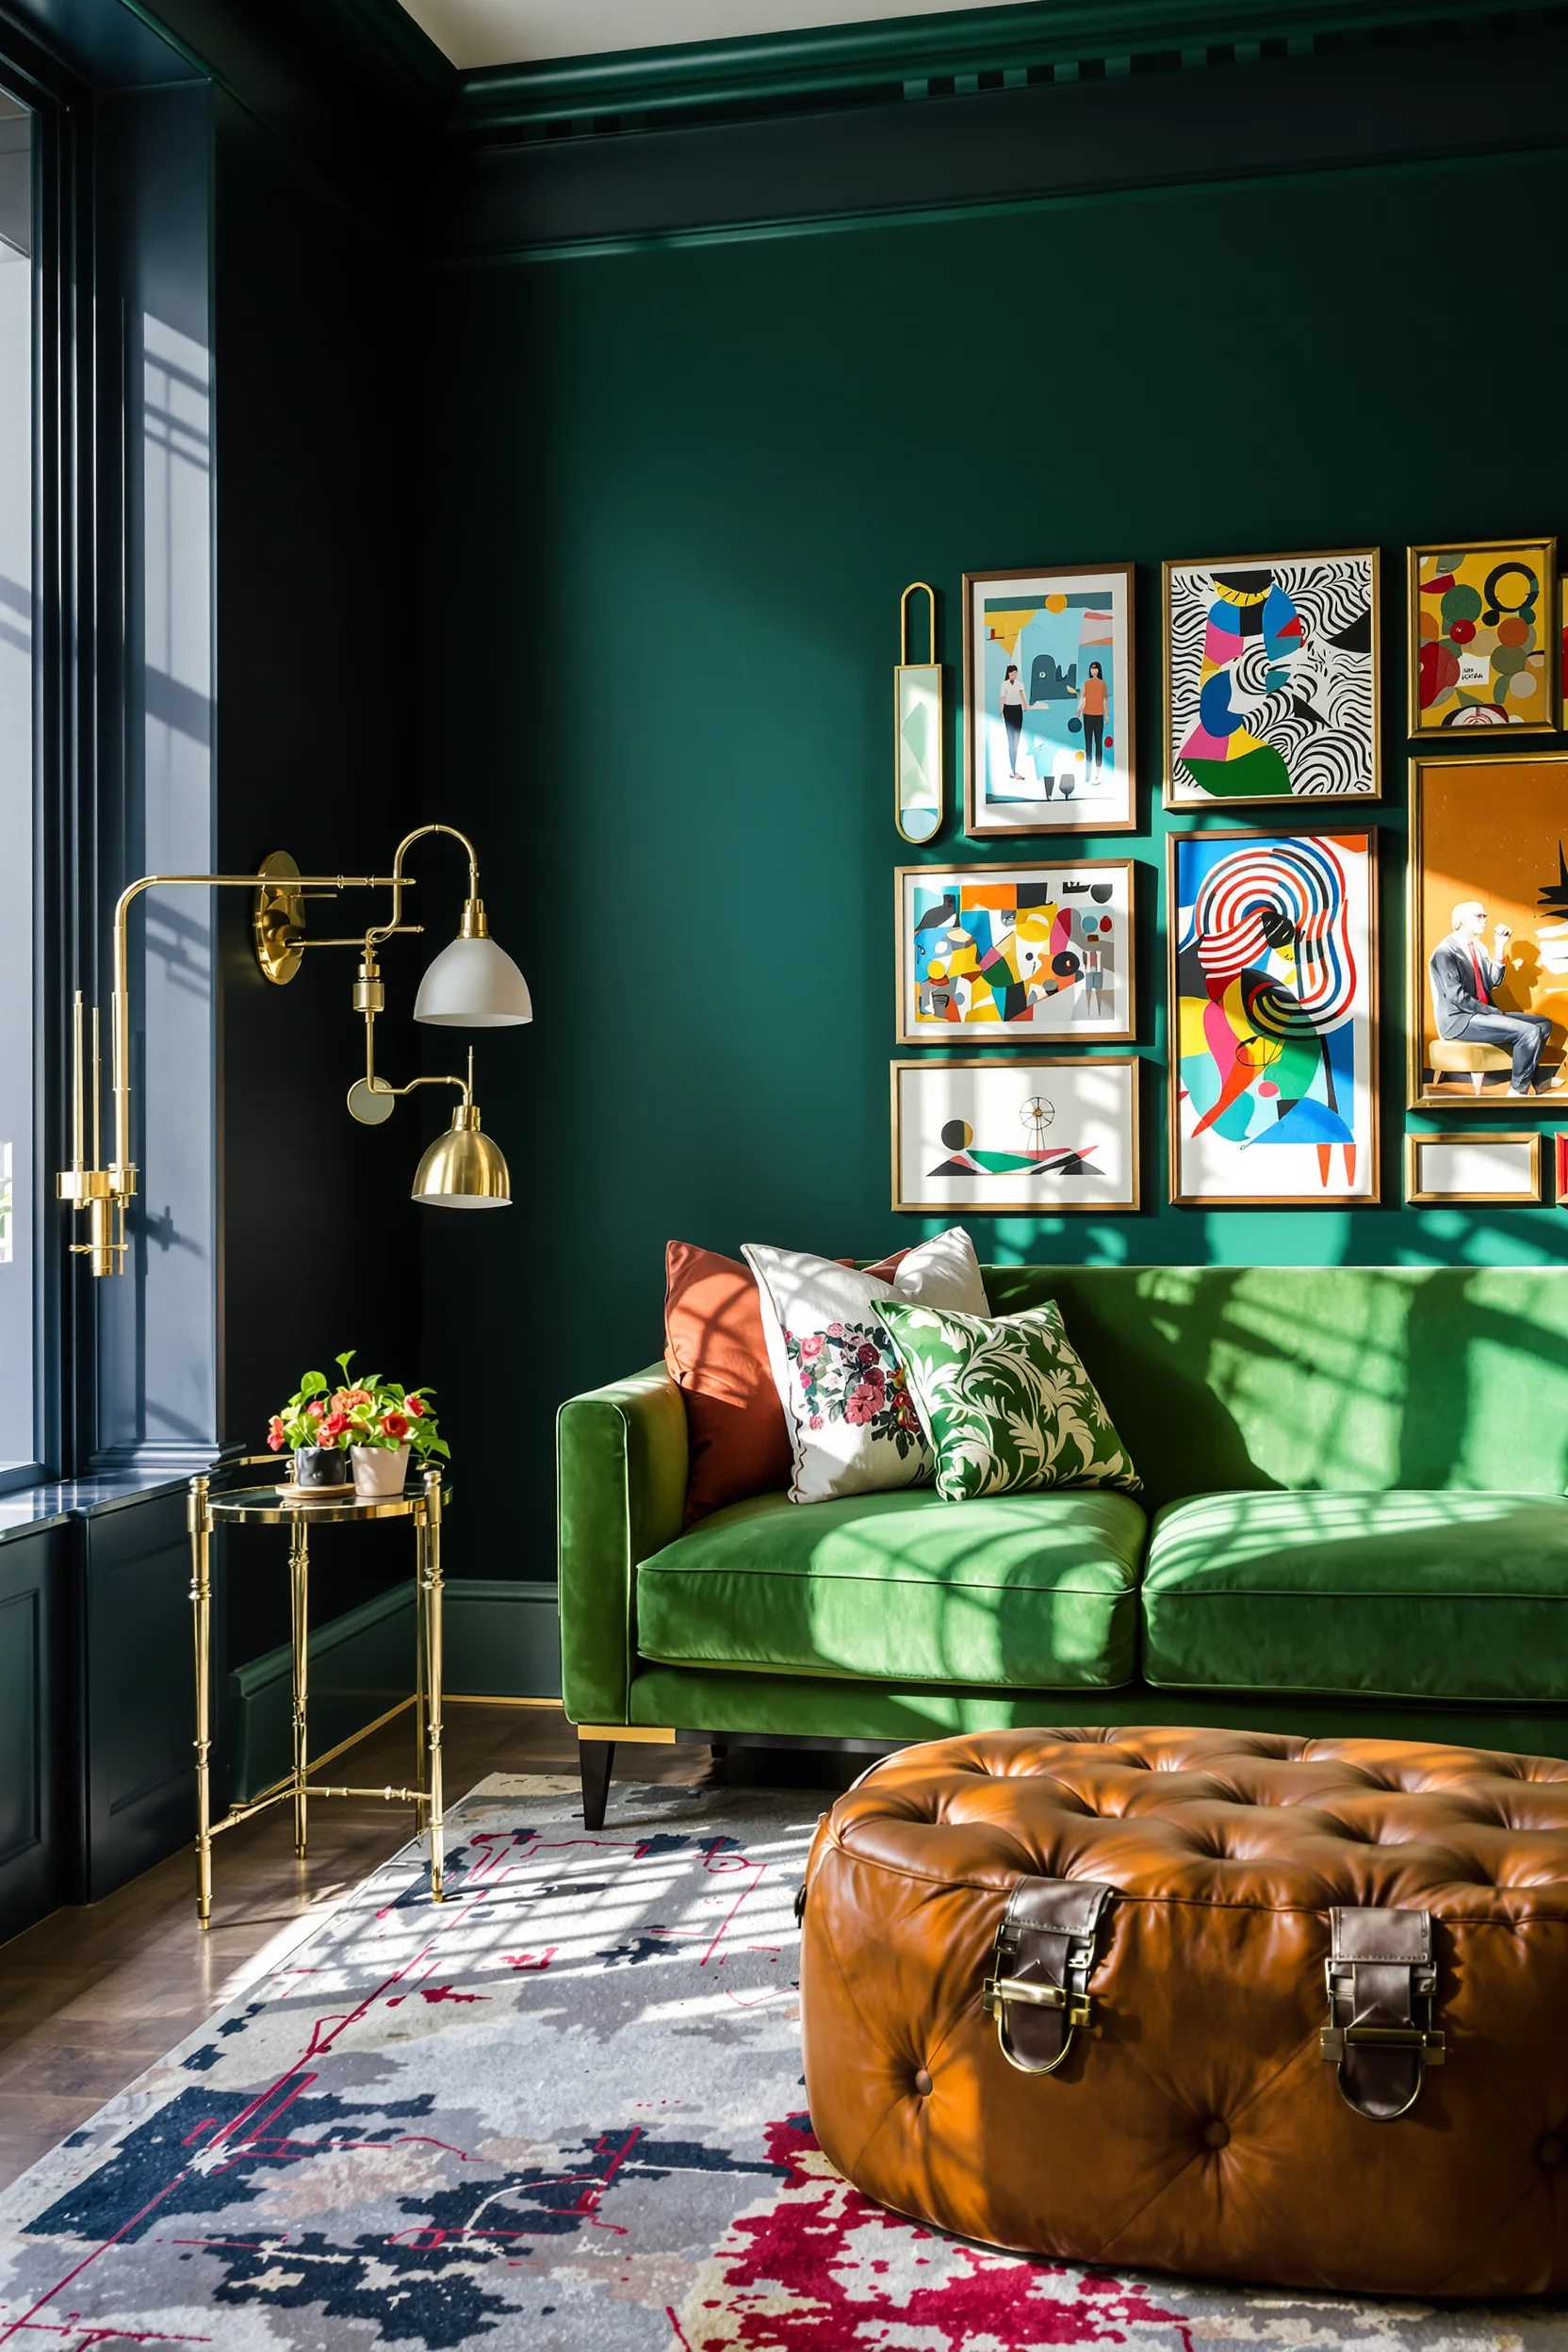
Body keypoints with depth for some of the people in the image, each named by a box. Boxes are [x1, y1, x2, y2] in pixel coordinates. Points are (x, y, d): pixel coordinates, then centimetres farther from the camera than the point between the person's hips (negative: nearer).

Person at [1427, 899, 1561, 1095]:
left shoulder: (1477, 947, 14)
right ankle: (1517, 1090, -10)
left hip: (1480, 1014, 9)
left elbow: (1494, 981, 8)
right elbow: (1456, 995, -19)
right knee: (1529, 1031, -21)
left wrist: (1500, 948, 1)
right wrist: (1493, 1012, -17)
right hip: (1459, 1020, -9)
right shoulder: (1446, 952, -12)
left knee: (1543, 1024, 7)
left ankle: (1535, 1078, 18)